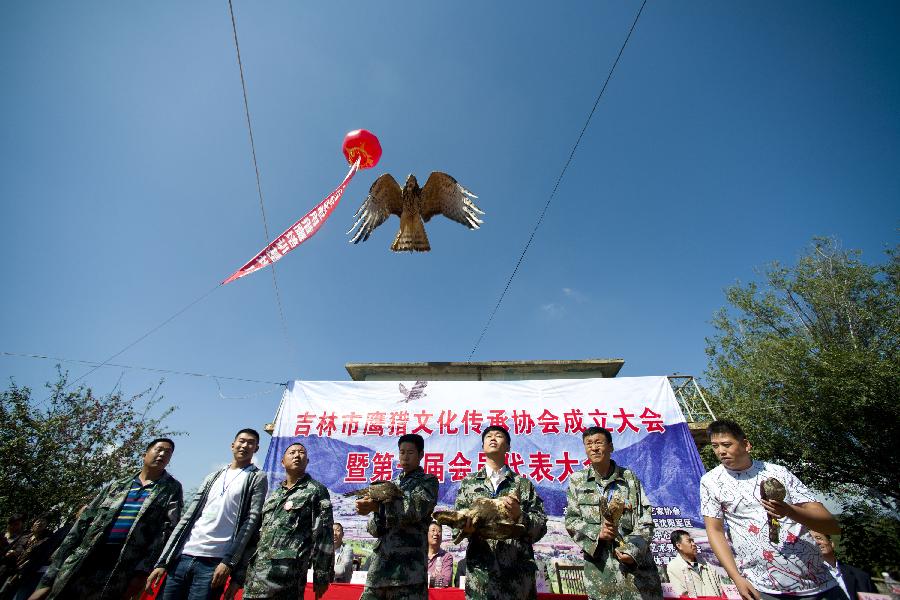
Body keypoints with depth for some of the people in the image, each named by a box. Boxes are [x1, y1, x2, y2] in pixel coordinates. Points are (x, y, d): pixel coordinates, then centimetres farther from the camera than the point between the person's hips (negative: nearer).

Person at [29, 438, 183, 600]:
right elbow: (83, 523, 11)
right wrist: (48, 579, 6)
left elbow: (169, 529, -6)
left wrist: (143, 571, -15)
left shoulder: (172, 489, 3)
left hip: (122, 569, -3)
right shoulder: (116, 486, 14)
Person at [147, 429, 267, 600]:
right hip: (183, 556, 5)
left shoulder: (257, 478, 1)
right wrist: (162, 561, 8)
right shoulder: (212, 477, 16)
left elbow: (252, 520, -7)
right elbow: (188, 517, 14)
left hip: (214, 562, -4)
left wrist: (229, 561, -14)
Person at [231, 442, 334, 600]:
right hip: (254, 574, 6)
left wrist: (322, 575, -11)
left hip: (285, 575, -6)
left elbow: (324, 534, -6)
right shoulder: (274, 496, 19)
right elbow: (257, 535, 19)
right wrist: (239, 576, 14)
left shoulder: (316, 491, -1)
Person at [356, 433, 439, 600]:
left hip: (408, 567, -5)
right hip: (379, 563, 5)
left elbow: (415, 509, -16)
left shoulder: (428, 481, 3)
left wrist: (377, 506, -19)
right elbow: (373, 528, 12)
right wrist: (378, 517, -12)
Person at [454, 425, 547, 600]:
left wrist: (519, 515, -16)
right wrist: (466, 527, -16)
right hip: (480, 571, 1)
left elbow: (541, 527, 2)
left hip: (518, 570, 0)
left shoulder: (524, 484, 7)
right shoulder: (468, 482, 9)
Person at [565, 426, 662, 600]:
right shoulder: (577, 480, 2)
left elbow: (645, 521, 1)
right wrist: (597, 532, -14)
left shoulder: (630, 478, 3)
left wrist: (634, 549, -13)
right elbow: (571, 520, 2)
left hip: (637, 562, 0)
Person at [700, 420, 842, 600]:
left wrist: (790, 511, -22)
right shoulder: (710, 481, -4)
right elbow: (715, 531, -3)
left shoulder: (777, 471, -2)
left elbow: (832, 525, -3)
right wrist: (738, 579, -11)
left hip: (818, 584, 2)